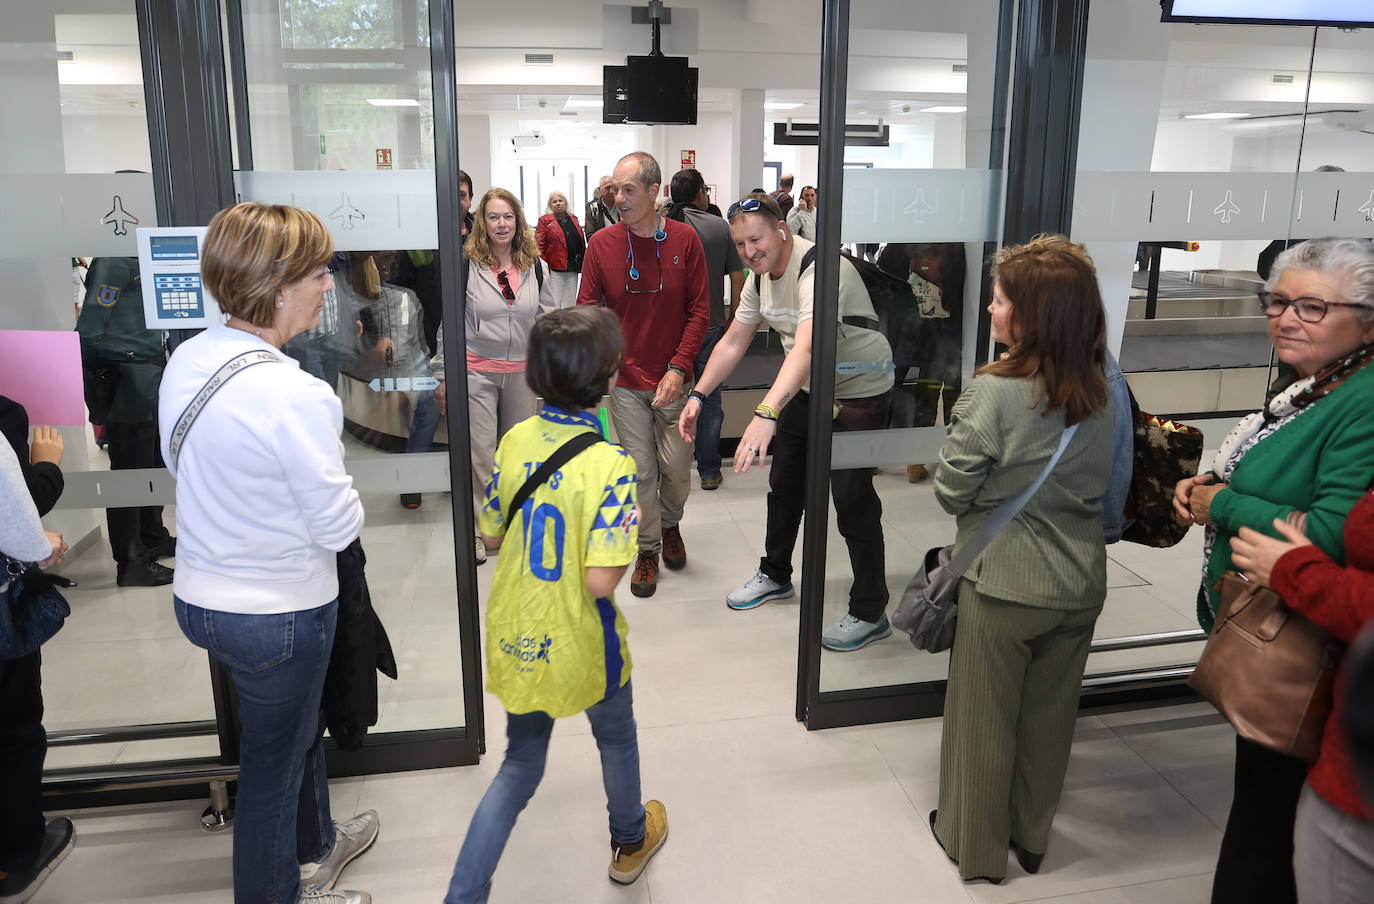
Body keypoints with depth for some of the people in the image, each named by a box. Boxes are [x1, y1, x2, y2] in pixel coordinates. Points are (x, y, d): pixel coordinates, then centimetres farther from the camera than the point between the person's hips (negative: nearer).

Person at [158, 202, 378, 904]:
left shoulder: (186, 359, -4)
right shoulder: (297, 395, -29)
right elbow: (338, 526, -23)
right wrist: (344, 496, -3)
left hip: (199, 597, 8)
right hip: (278, 613, -8)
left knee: (297, 723, 30)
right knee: (273, 762, 14)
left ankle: (315, 846, 53)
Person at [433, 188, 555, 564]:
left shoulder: (535, 266, 6)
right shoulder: (466, 265, -4)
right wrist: (443, 375, -2)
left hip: (522, 371, 3)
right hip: (477, 370, -3)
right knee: (480, 452, -2)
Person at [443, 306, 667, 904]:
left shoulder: (515, 441, -8)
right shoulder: (610, 464, -25)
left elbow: (491, 534, 3)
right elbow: (600, 581, -28)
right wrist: (624, 546, -9)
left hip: (515, 639, 4)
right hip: (579, 646, -4)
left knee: (519, 768, 21)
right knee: (616, 737, 27)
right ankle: (630, 841, 52)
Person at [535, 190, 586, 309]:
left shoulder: (573, 219, 13)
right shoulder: (545, 221, -2)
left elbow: (581, 242, 15)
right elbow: (539, 245, -8)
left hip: (573, 270, 5)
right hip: (555, 271, -5)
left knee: (571, 304, 12)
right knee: (554, 305, -4)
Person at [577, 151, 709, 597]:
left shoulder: (684, 239, -5)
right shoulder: (602, 244, -4)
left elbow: (699, 310, -3)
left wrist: (679, 367, -13)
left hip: (673, 379, 0)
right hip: (625, 379, 0)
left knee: (677, 466, 6)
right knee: (640, 469, 5)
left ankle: (670, 524, 37)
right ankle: (648, 549, 23)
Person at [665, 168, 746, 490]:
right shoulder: (720, 227, -1)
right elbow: (738, 278, 1)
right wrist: (732, 320, 11)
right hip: (711, 327, 0)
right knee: (709, 402, 10)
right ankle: (709, 472, 17)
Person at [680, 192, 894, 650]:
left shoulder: (819, 270, -31)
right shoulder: (761, 276, -2)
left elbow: (805, 348, -46)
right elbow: (733, 343, 6)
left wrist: (766, 415, -58)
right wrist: (698, 395, -3)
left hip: (860, 391, -9)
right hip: (807, 388, 9)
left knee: (852, 497, -9)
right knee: (784, 482, 17)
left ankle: (870, 613, 6)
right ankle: (775, 575, 38)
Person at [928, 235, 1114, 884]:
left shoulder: (995, 393, -22)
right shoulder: (1105, 394, -3)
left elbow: (950, 493, -14)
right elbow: (1109, 487, 10)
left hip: (1004, 585, -5)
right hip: (1080, 586, 6)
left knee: (983, 720, 14)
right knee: (1049, 719, 21)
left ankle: (975, 846, 32)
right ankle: (1031, 836, 40)